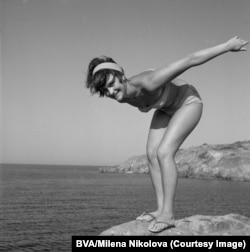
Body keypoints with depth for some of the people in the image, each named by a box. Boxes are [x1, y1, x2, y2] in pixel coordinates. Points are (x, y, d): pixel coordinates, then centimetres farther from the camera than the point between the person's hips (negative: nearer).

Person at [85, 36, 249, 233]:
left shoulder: (148, 83, -40)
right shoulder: (121, 96, -19)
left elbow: (189, 60, -35)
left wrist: (227, 46, -28)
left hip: (188, 102, -7)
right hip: (166, 108, 7)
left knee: (164, 153, -20)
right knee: (152, 154, -5)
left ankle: (168, 214, -15)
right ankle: (161, 209, 1)